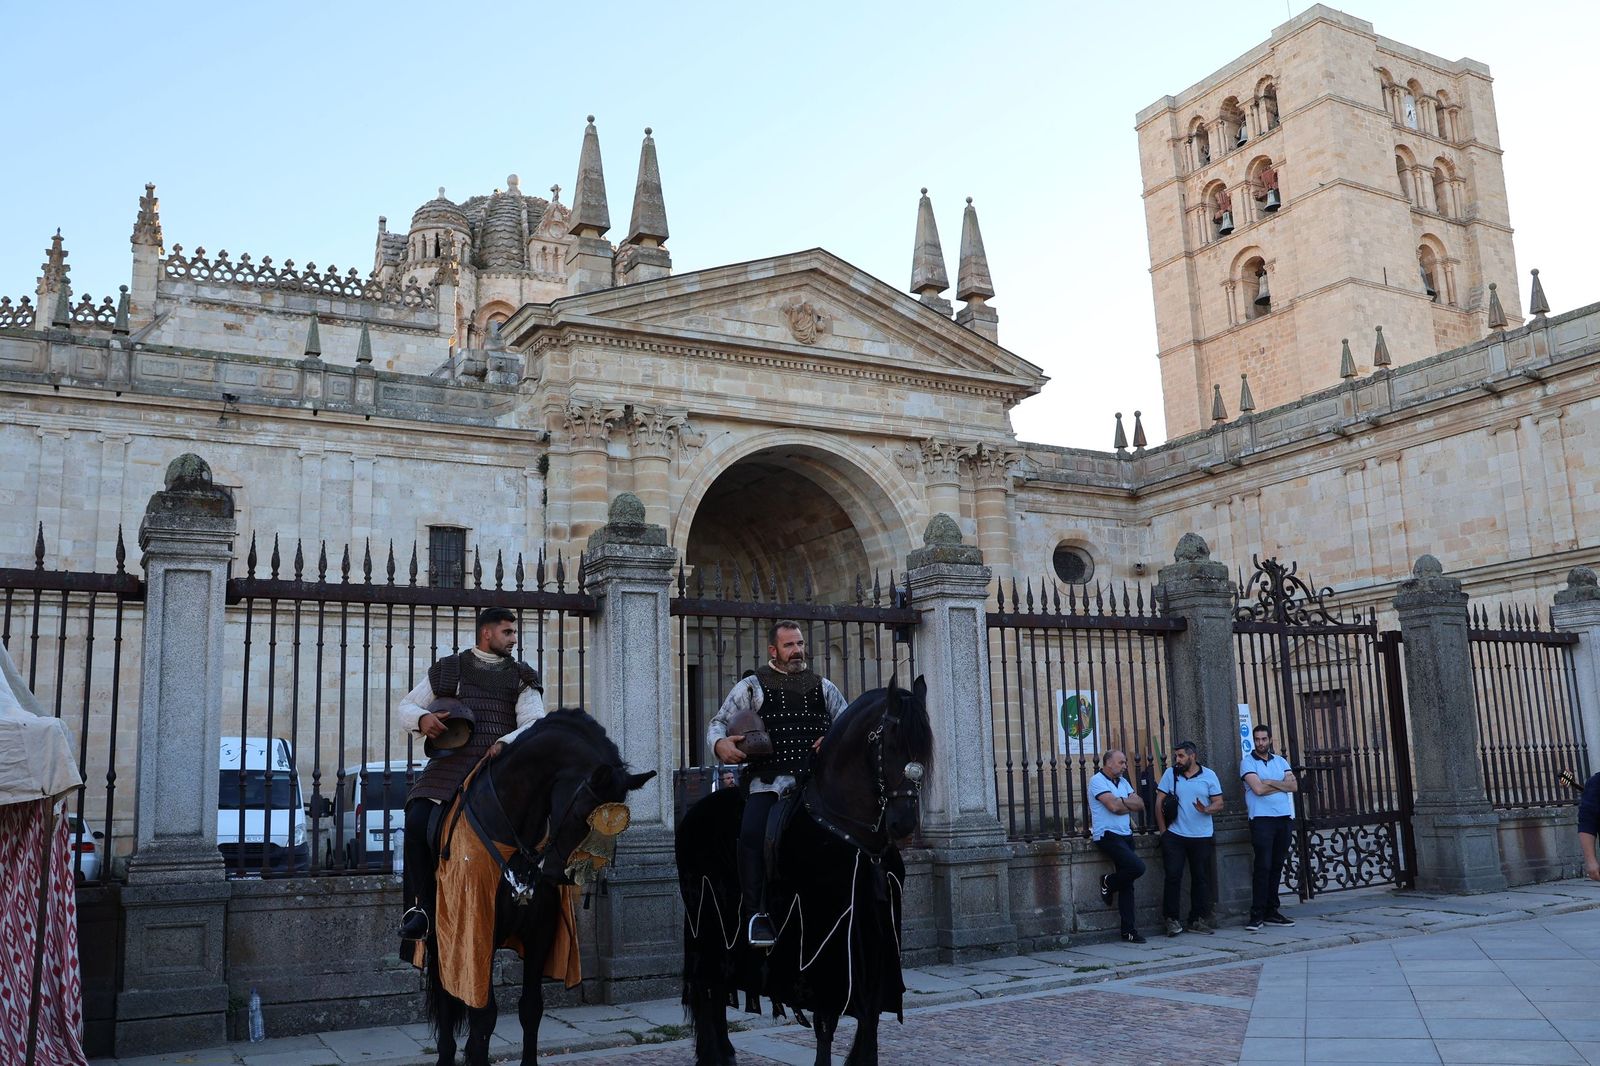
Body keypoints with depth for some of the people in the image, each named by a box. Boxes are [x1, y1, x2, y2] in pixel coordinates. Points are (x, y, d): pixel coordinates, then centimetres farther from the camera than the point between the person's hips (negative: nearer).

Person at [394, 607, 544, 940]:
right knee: (417, 822, -19)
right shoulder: (446, 670, 17)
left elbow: (534, 725, 3)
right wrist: (422, 718, -6)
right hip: (451, 760, 1)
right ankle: (423, 906, -7)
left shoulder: (522, 678, 14)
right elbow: (406, 706, 18)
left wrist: (505, 743, -18)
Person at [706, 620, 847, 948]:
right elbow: (717, 723, 11)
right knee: (753, 832, -26)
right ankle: (757, 913, -17)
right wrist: (720, 743, -12)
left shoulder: (823, 687, 20)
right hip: (769, 781, -2)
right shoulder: (751, 687, 13)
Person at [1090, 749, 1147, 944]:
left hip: (1125, 835, 8)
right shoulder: (1097, 781, -7)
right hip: (1108, 836, -8)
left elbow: (1140, 804, 8)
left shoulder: (1123, 782, 18)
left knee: (1127, 884, 5)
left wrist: (1122, 802, -8)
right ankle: (1108, 882, 5)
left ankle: (1128, 930, 8)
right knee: (1137, 867, -23)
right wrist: (1130, 803, 1)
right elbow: (1114, 806, -17)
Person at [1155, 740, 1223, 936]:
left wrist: (1206, 810, -21)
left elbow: (1219, 803, 1)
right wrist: (1163, 830, -2)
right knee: (1173, 876, -5)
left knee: (1201, 878, 6)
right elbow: (1159, 802, 3)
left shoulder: (1209, 775, 2)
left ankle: (1198, 920, 16)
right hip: (1175, 835, -1)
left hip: (1202, 837, 1)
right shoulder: (1170, 773, 3)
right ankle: (1172, 919, 4)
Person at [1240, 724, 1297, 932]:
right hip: (1262, 819, -5)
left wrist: (1270, 783, -9)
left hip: (1284, 818, 5)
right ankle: (1257, 915, -8)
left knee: (1276, 866, 7)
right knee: (1263, 866, -10)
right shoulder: (1248, 762, 0)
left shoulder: (1280, 761, 15)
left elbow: (1294, 786, 2)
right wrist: (1282, 784, -4)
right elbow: (1258, 788, -15)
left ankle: (1271, 912, 13)